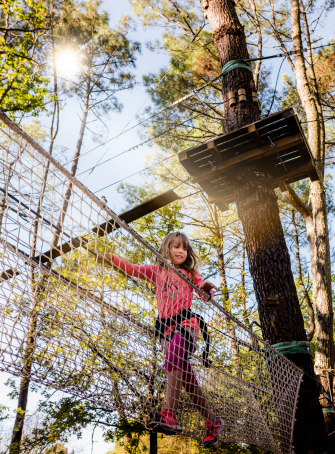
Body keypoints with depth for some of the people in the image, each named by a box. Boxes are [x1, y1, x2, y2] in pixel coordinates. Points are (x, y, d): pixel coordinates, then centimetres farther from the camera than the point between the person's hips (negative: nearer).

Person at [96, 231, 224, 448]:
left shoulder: (190, 273, 13)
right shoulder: (156, 271, 15)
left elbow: (206, 297, 9)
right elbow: (133, 269, 2)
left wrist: (207, 289, -16)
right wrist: (112, 258, -14)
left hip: (187, 323, -2)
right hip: (166, 328, 3)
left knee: (173, 360, -32)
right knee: (188, 381, 2)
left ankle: (170, 416, -38)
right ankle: (213, 422, 16)